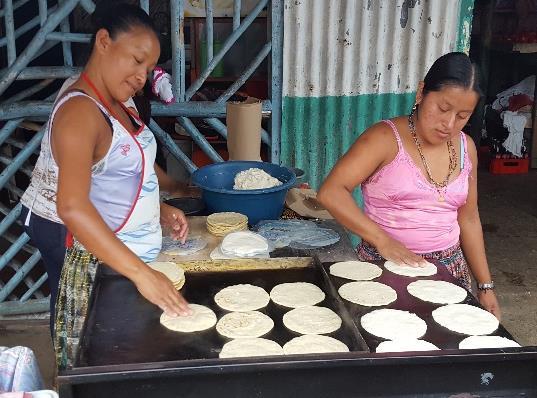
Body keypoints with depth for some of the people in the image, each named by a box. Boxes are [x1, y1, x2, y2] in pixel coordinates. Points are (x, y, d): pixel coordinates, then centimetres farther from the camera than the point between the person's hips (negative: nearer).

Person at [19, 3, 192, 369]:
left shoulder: (115, 105, 6)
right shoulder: (80, 111, -24)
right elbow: (73, 206, -37)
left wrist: (159, 209, 2)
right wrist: (141, 272, -41)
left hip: (120, 254, 9)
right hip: (94, 262, -9)